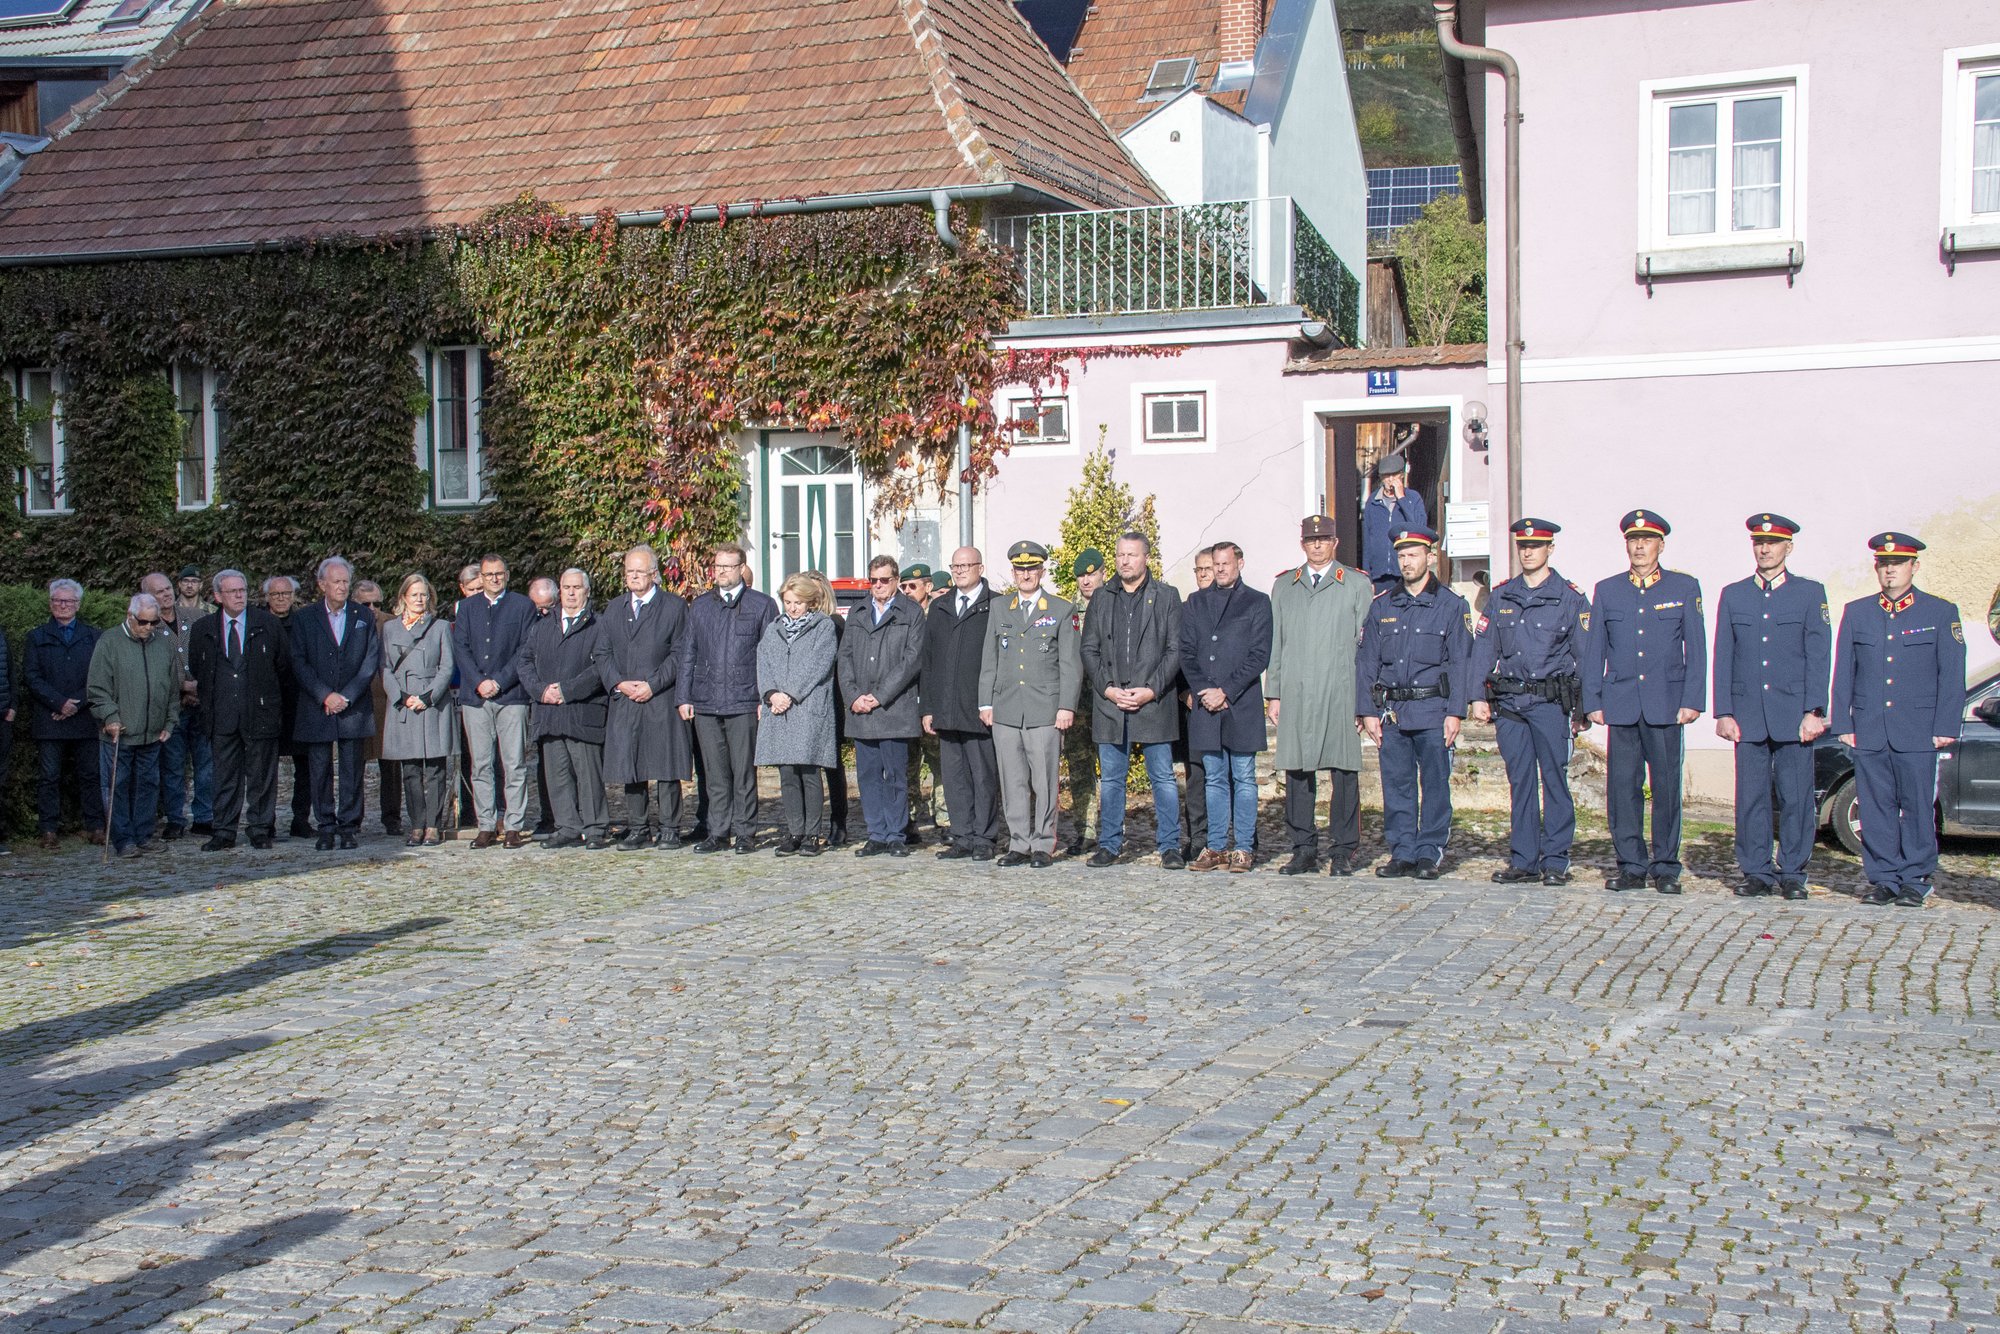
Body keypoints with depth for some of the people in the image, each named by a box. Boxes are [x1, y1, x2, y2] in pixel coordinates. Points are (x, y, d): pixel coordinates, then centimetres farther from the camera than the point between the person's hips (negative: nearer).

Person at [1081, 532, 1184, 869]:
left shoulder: (1167, 596, 4)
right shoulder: (1102, 598, 12)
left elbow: (1175, 650, -1)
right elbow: (1089, 649, 9)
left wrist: (1150, 690, -11)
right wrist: (1108, 688, -5)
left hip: (1154, 701, -2)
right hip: (1109, 703, 3)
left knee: (1163, 777, 0)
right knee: (1111, 778, 7)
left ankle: (1169, 846, 7)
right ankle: (1109, 844, 15)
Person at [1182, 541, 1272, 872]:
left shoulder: (1257, 603, 4)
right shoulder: (1195, 602, 14)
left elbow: (1259, 656, -3)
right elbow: (1186, 652, 10)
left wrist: (1226, 692, -10)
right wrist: (1203, 690, -5)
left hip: (1242, 705, -3)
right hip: (1205, 705, 3)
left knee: (1244, 778, 0)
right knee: (1214, 779, 7)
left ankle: (1243, 848, 3)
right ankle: (1217, 846, 11)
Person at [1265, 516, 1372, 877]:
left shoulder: (1357, 585, 7)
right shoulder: (1283, 586, 16)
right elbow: (1275, 644, 16)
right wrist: (1273, 694, 9)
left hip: (1341, 695, -2)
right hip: (1295, 695, 3)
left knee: (1344, 772, -2)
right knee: (1297, 772, 2)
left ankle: (1343, 850, 5)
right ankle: (1303, 849, 11)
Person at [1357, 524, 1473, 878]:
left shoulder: (1451, 606, 3)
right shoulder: (1381, 606, 11)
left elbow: (1460, 663, 1)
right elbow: (1367, 662, 11)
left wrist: (1455, 713, -7)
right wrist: (1367, 711, 4)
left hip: (1433, 712, -3)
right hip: (1391, 712, 3)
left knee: (1435, 786, 0)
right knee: (1396, 786, 5)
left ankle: (1429, 854, 7)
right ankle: (1402, 852, 12)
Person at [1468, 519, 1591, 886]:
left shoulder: (1570, 598, 3)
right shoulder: (1501, 597, 12)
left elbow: (1586, 655, 2)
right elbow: (1483, 648, 10)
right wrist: (1478, 697, 1)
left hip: (1551, 701, -3)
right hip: (1509, 701, 3)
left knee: (1555, 780, -2)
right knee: (1520, 781, 6)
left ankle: (1555, 860, 5)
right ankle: (1523, 859, 11)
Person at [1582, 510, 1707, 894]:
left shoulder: (1685, 588, 6)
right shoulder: (1607, 590, 10)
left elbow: (1696, 650, 4)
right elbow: (1594, 651, 11)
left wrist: (1692, 701, -4)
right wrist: (1593, 701, 4)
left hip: (1667, 703, -1)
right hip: (1621, 703, 1)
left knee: (1667, 786, 1)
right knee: (1622, 786, 0)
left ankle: (1666, 867, 9)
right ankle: (1631, 866, 8)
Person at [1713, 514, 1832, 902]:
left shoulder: (1811, 593, 6)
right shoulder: (1733, 595, 11)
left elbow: (1819, 658, 0)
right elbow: (1723, 659, 10)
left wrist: (1813, 711, -8)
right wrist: (1723, 712, 2)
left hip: (1794, 713, -2)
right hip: (1748, 715, 2)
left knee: (1796, 797, 0)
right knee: (1751, 797, 1)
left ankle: (1792, 874, 9)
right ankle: (1756, 873, 9)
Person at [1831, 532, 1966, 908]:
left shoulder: (1941, 612, 4)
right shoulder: (1856, 612, 11)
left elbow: (1952, 676, 2)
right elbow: (1843, 674, 11)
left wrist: (1945, 728, -5)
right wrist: (1843, 723, 4)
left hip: (1918, 731, -2)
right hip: (1868, 731, 2)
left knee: (1918, 805, 0)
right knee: (1875, 807, 3)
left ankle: (1916, 880, 9)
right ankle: (1883, 879, 10)